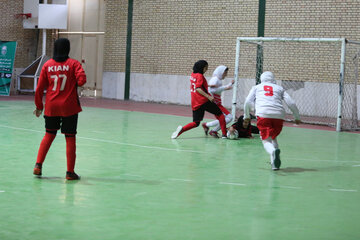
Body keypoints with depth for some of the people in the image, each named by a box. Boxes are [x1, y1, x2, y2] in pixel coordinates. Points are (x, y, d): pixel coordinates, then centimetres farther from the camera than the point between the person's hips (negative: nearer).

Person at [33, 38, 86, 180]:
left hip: (51, 107, 3)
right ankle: (70, 172, 7)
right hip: (69, 107, -3)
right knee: (70, 138, 4)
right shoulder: (73, 64, -5)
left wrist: (39, 106, 13)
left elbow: (39, 88, 3)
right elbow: (82, 80, -19)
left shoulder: (47, 65, 2)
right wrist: (75, 83, 4)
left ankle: (38, 165, 10)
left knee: (49, 135, 18)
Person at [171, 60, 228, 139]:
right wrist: (208, 96, -27)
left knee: (196, 122, 10)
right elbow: (198, 89, -22)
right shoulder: (200, 76, -10)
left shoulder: (192, 75, 12)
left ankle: (181, 129, -15)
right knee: (220, 114, 8)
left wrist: (206, 85, 28)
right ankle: (224, 134, 1)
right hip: (204, 101, -7)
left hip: (195, 104, 7)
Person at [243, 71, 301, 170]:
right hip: (279, 115, 2)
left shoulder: (256, 87, 25)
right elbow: (291, 103, 17)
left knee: (266, 140, -2)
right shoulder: (279, 88, 26)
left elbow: (248, 102, 13)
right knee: (273, 137, 22)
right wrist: (297, 117, 27)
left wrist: (246, 116, 26)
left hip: (263, 114, -2)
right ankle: (275, 162, 8)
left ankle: (273, 151, -36)